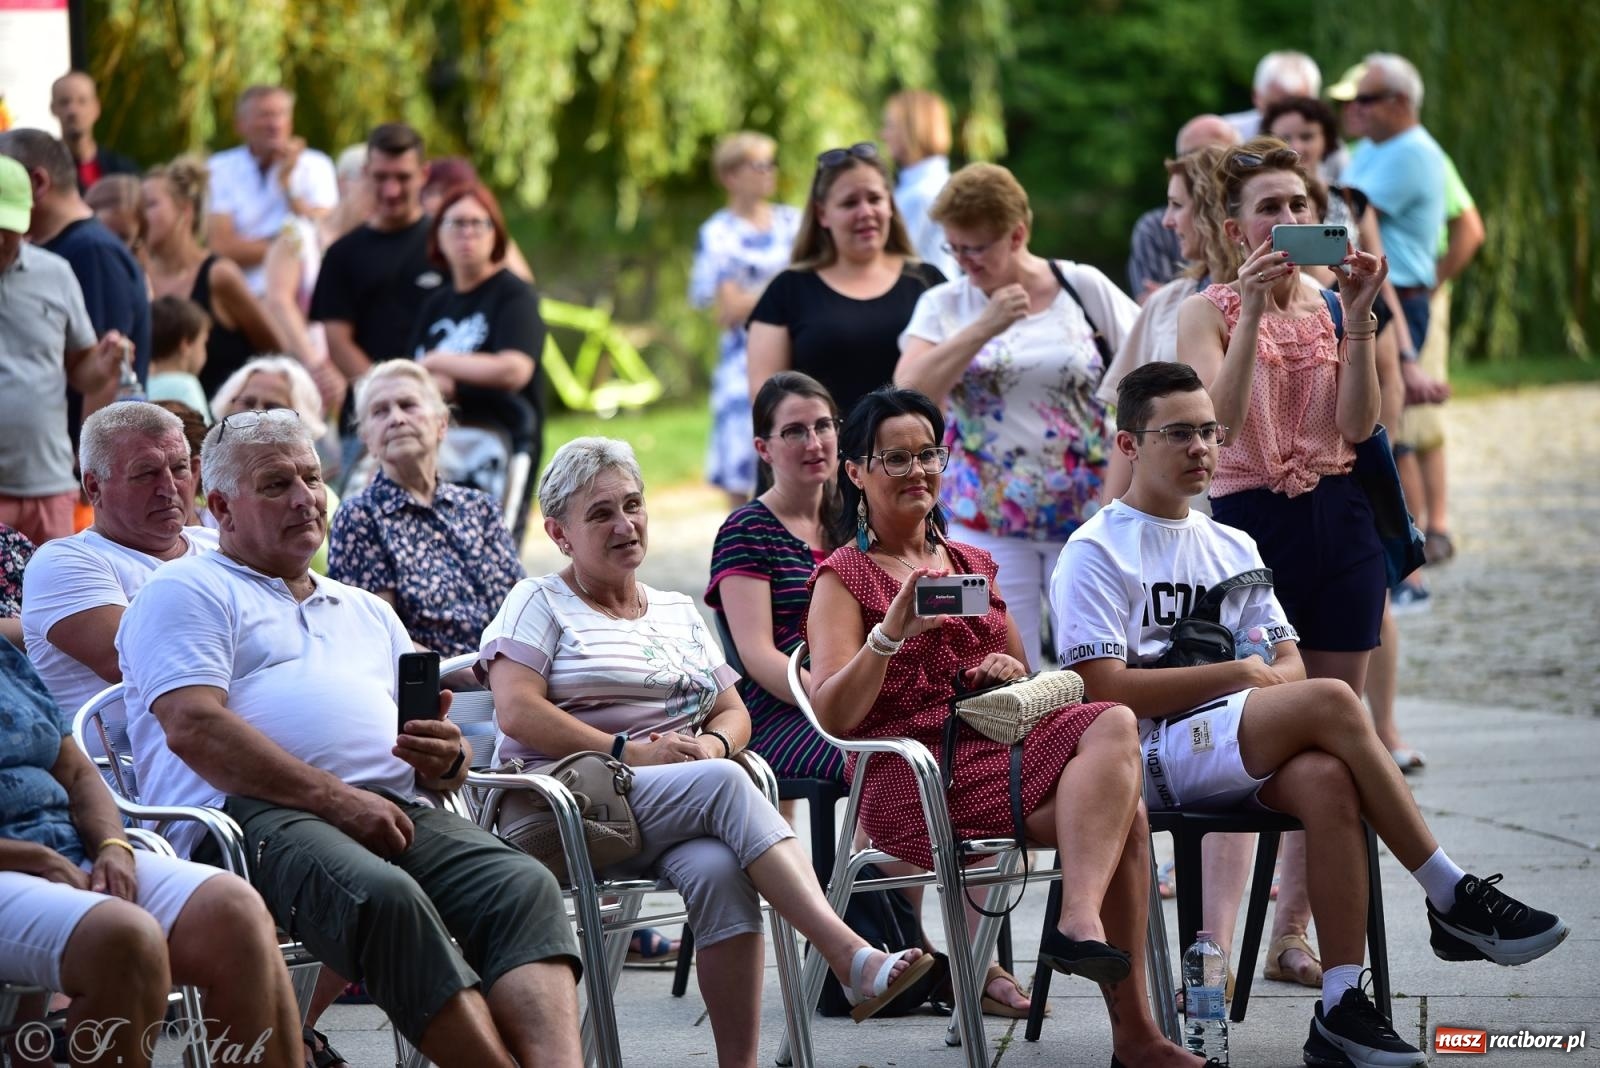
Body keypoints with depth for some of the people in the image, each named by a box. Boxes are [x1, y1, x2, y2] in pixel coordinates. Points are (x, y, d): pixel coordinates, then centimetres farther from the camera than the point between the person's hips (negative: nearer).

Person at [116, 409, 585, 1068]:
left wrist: (447, 760, 3)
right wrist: (335, 798, -13)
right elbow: (194, 728, -5)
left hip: (393, 808, 6)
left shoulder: (368, 613, 35)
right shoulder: (188, 591, 13)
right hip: (256, 813, -6)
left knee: (524, 886, -26)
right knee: (382, 895, -39)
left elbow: (436, 749, 31)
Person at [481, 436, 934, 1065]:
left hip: (678, 817, 5)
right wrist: (629, 751, -15)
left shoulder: (678, 612, 26)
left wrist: (714, 743, -4)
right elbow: (517, 714, -7)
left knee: (718, 870, -34)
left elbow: (734, 711, 21)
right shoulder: (540, 604, 10)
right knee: (724, 782, -33)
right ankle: (851, 957, -45)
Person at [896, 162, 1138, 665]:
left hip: (1089, 514, -1)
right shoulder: (944, 305, 4)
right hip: (986, 520, 1)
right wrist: (984, 327, -17)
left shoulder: (1085, 288, 1)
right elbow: (910, 392, -11)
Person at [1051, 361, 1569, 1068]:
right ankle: (1454, 900, -20)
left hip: (1234, 756, 6)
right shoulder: (1096, 551, 1)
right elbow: (1105, 688, -11)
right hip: (1150, 755, -6)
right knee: (1332, 701, -27)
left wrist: (1271, 677, -11)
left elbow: (1288, 663, 15)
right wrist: (1236, 674, -8)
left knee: (1326, 781, -31)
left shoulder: (1232, 548, 23)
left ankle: (1341, 1008, -35)